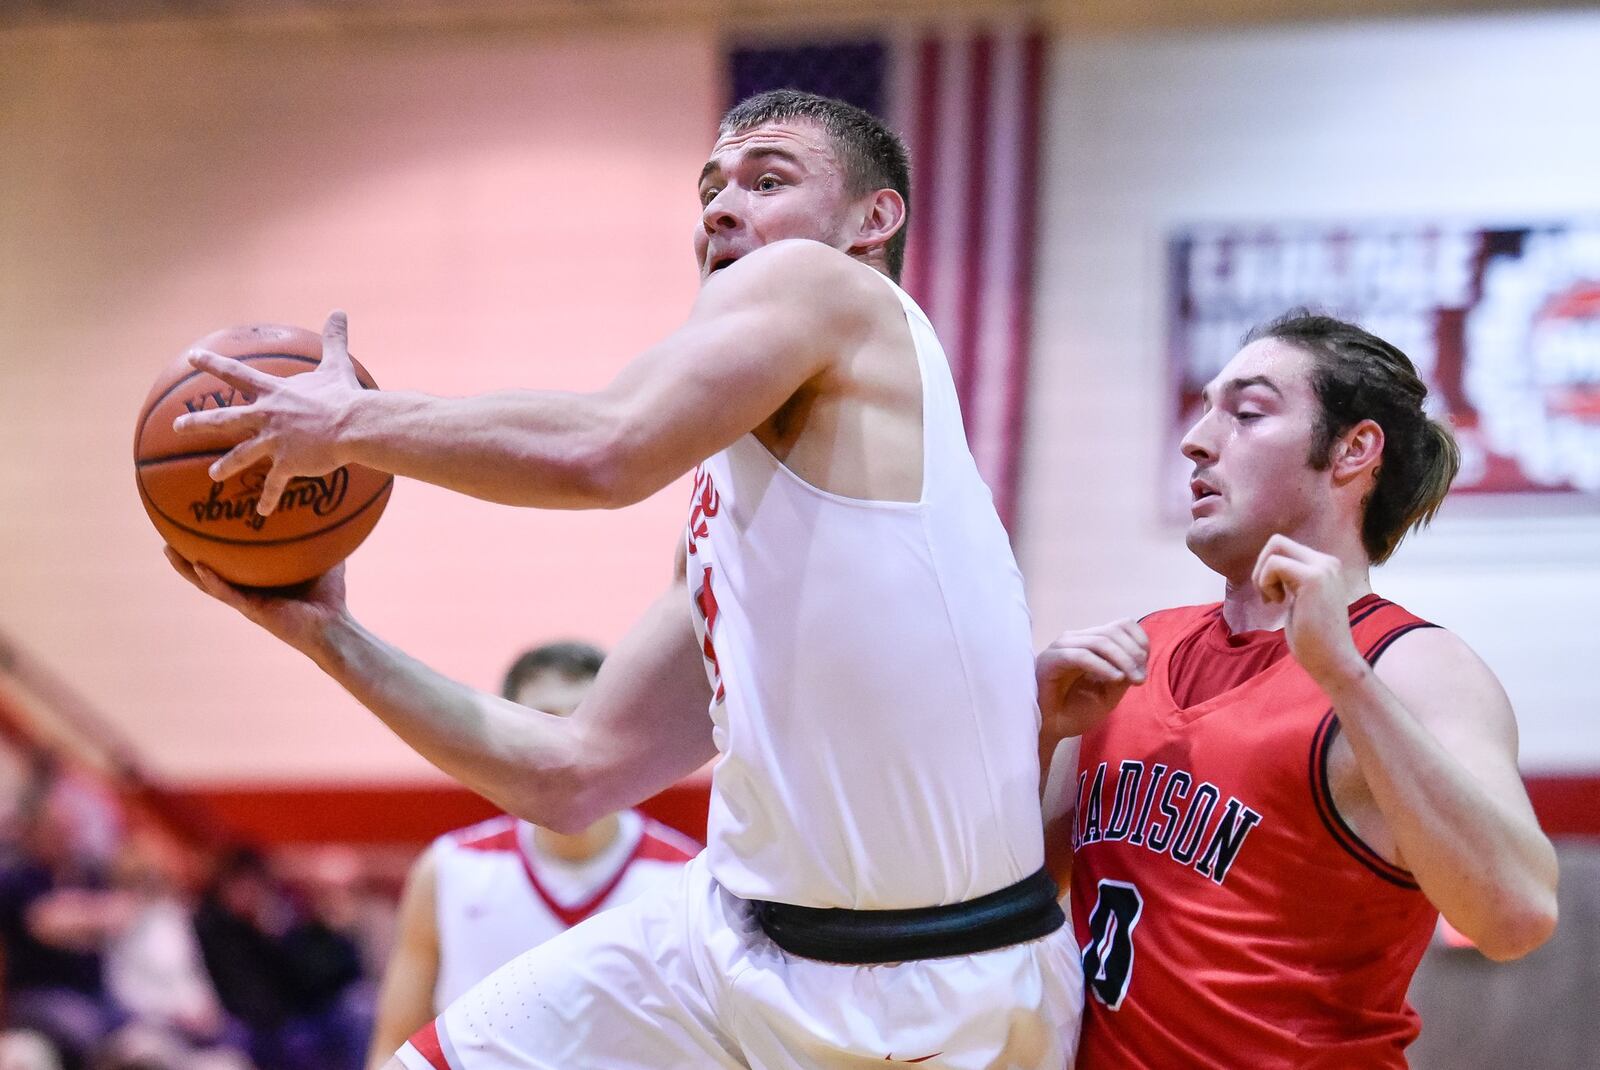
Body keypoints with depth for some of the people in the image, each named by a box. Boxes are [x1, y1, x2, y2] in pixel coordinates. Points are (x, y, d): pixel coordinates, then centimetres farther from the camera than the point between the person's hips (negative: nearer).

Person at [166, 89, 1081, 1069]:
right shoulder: (726, 505, 17)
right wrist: (327, 635, 16)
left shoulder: (813, 285, -6)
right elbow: (571, 774, 18)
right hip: (745, 943, 8)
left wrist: (352, 422, -10)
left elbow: (603, 450, -24)